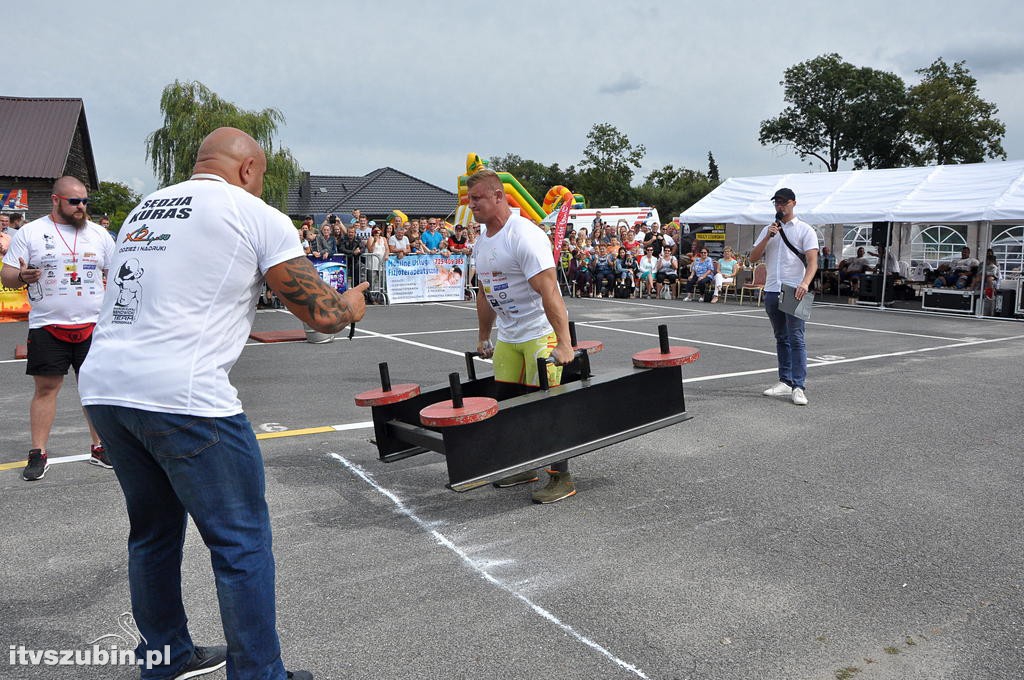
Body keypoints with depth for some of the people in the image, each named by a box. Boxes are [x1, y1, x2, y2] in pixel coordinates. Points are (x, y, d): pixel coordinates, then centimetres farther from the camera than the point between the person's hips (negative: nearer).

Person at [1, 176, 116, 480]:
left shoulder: (99, 234, 8)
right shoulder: (29, 233, 2)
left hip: (92, 326, 2)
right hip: (47, 326, -2)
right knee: (45, 387, 1)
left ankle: (100, 448, 16)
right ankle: (38, 454, 9)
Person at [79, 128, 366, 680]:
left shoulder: (146, 206, 19)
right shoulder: (258, 216, -1)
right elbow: (323, 314, -1)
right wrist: (353, 302, 20)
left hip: (103, 385, 8)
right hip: (181, 394, -8)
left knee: (154, 530, 22)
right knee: (242, 542, 4)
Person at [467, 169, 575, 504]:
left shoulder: (524, 235, -19)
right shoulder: (482, 240, 10)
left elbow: (549, 291, -26)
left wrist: (563, 342, -31)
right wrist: (483, 338, 23)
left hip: (541, 333, -9)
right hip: (507, 336, 9)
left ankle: (562, 478, 4)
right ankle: (523, 466, 26)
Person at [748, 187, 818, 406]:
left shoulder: (805, 230, 0)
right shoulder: (768, 230, 16)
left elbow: (812, 261, -10)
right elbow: (753, 257, 7)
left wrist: (805, 283, -28)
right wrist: (768, 237, -6)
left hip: (794, 291, -5)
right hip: (772, 290, 6)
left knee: (796, 339, -10)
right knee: (781, 338, 11)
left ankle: (798, 387, -11)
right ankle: (785, 382, 18)